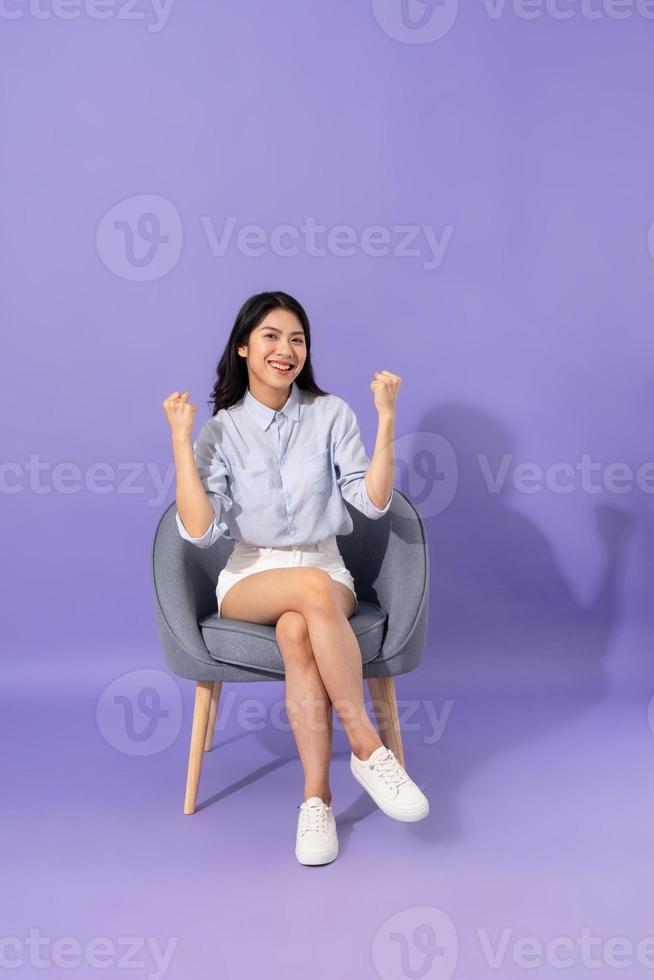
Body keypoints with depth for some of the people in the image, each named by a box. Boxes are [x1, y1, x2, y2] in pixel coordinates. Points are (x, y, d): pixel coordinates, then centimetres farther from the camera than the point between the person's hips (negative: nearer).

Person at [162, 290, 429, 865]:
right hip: (250, 578, -1)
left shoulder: (331, 414, 4)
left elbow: (373, 502, -5)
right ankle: (366, 745, -27)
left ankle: (316, 797, -26)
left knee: (297, 631, -35)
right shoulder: (222, 429, 2)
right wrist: (181, 439, -13)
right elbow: (199, 531, -10)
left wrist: (387, 418, -11)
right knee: (313, 589, -36)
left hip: (326, 571, 1)